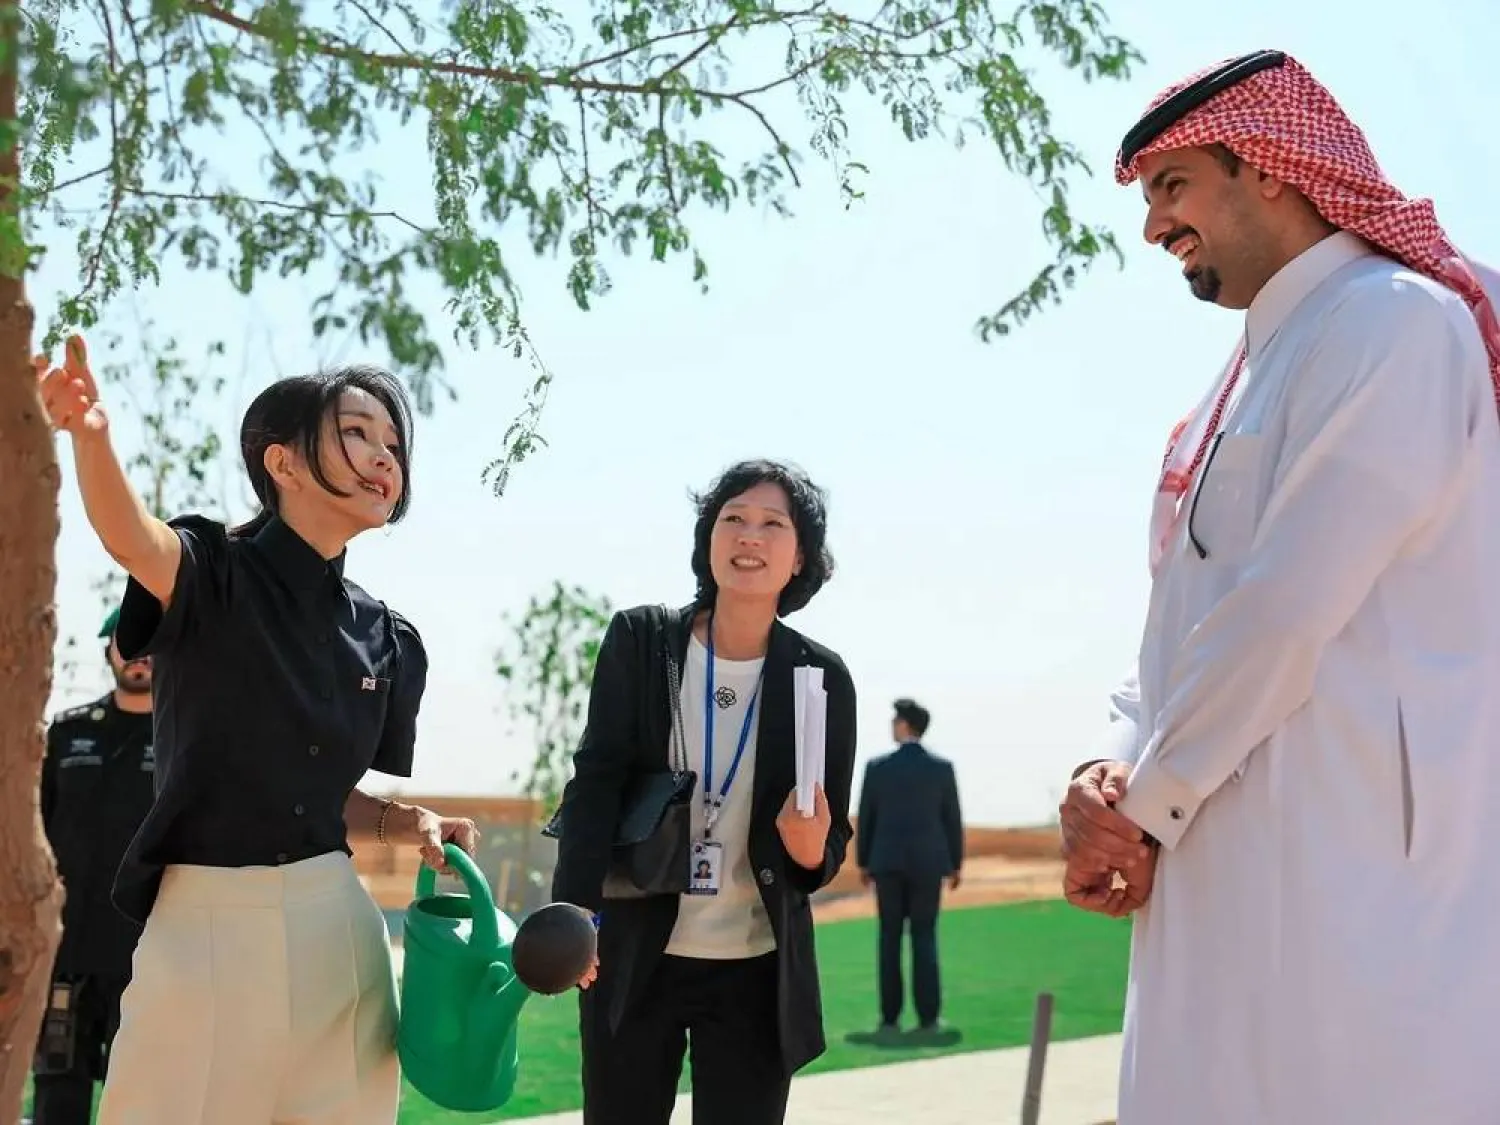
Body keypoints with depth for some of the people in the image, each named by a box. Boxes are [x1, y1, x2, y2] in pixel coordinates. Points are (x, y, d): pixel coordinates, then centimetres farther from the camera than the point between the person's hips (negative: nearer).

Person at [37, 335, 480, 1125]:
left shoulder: (387, 642, 9)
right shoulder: (215, 572, -6)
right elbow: (130, 537, -30)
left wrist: (411, 825, -4)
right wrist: (90, 434, -51)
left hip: (334, 922, 5)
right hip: (203, 917, -5)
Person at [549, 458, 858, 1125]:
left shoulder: (823, 679, -2)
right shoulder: (637, 643, -4)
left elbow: (832, 841, 3)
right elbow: (595, 780, -10)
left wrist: (811, 851, -22)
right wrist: (574, 912, -25)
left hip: (757, 970, 1)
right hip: (633, 956, 0)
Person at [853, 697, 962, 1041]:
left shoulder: (877, 767, -5)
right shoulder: (943, 768, -4)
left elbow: (865, 819, 0)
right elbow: (952, 820, 0)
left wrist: (863, 863, 12)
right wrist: (956, 865, 11)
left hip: (888, 862, 0)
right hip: (927, 864, 0)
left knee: (890, 939, 5)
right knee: (924, 939, 5)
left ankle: (890, 1019, 3)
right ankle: (928, 1018, 1)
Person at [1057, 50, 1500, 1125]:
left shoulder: (1392, 321, -8)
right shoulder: (1242, 389, 22)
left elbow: (1289, 609, -16)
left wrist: (1143, 808, -10)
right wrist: (1113, 768, 0)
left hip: (1346, 867, -9)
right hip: (1226, 872, 9)